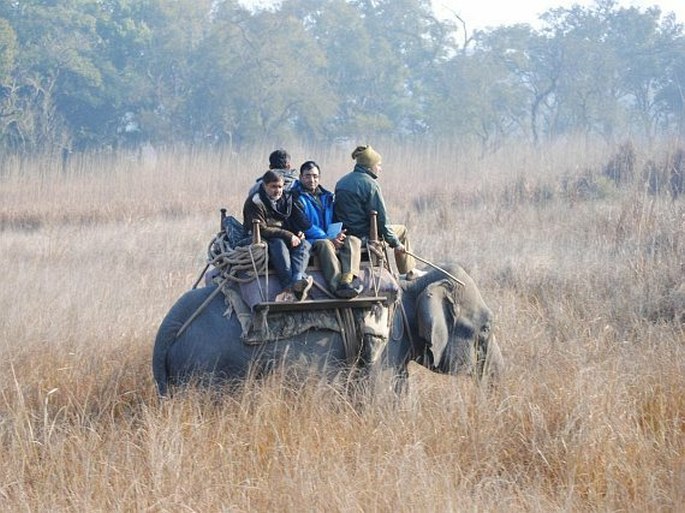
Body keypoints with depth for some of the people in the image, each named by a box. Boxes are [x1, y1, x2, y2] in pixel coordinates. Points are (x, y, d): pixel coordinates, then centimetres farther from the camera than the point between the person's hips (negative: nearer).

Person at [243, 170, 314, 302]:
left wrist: (300, 233, -2)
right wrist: (287, 235, -21)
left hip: (288, 239, 6)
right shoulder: (255, 202, -6)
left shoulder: (286, 198, 17)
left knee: (304, 244, -24)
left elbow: (298, 219, 23)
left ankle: (297, 280, -52)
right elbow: (261, 229, -16)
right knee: (279, 244, -37)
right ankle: (289, 285, -55)